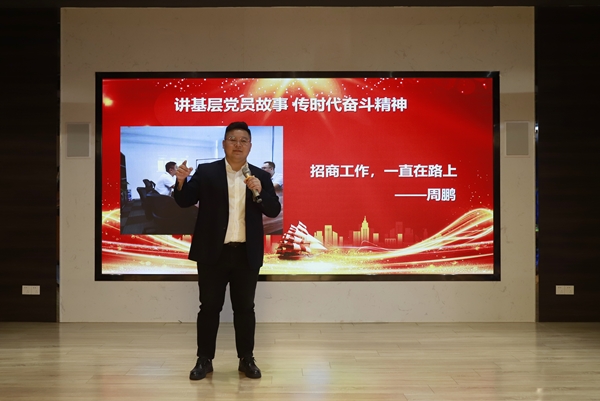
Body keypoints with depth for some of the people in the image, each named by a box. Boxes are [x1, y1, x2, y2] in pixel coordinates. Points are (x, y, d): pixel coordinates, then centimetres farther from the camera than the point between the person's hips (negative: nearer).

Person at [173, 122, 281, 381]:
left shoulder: (260, 176, 5)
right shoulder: (206, 172, 1)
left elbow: (274, 211, 0)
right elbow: (185, 202, -1)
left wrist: (260, 191, -17)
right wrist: (181, 182, -20)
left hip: (247, 254, 1)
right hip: (213, 253, -1)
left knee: (245, 308, 9)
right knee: (209, 307, 6)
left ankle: (246, 359, 20)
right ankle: (204, 360, 17)